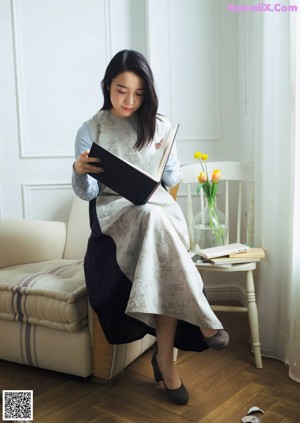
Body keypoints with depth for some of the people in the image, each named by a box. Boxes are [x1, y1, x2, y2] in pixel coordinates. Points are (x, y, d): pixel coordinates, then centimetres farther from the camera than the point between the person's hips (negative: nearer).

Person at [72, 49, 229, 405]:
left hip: (157, 208, 2)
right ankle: (202, 320, -27)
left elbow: (172, 181, 10)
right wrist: (79, 171, -25)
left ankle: (165, 357, -20)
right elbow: (86, 192, -3)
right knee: (154, 217, -37)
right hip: (112, 212, -2)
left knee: (160, 242, -34)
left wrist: (165, 156, -10)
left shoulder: (159, 125, 7)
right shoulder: (91, 130, 2)